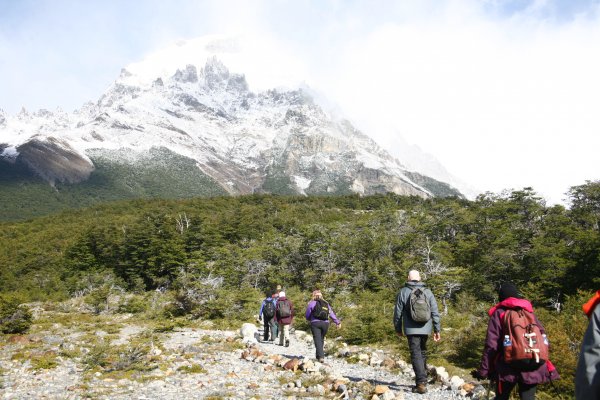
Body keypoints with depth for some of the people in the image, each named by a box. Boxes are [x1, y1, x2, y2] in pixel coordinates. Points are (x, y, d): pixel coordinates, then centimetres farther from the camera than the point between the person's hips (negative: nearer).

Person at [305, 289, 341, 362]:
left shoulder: (312, 303, 4)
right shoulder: (326, 304, 15)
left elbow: (307, 315, 6)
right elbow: (332, 314, 8)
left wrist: (309, 320, 26)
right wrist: (338, 322, 6)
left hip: (315, 323, -4)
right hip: (325, 323, 4)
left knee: (317, 340, -5)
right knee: (321, 339, 18)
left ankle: (321, 357, -17)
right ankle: (319, 355, 25)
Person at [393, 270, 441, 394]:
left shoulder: (403, 292, -2)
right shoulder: (427, 292, 6)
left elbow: (398, 312, 1)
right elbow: (435, 312, 5)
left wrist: (398, 329, 13)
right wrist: (437, 329, 11)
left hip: (411, 329, -3)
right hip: (425, 329, 4)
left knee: (416, 355, -4)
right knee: (423, 353, 19)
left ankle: (421, 383, -12)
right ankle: (423, 379, 27)